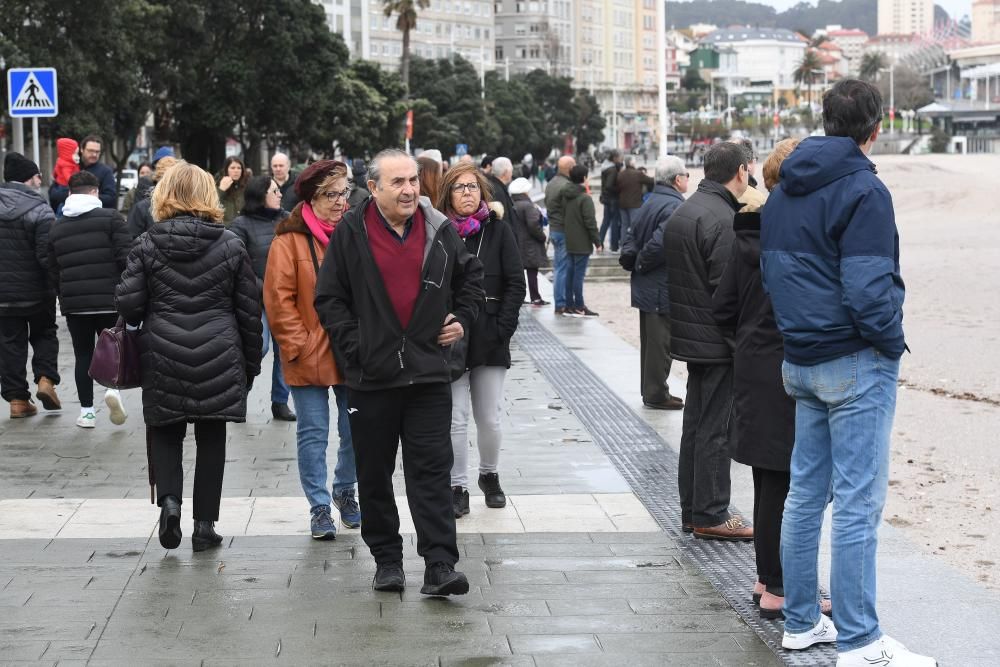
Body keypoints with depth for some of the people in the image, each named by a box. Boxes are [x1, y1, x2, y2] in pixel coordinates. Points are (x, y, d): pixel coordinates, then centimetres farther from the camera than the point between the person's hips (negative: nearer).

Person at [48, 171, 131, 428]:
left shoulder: (57, 227, 11)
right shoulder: (110, 217, -4)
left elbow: (53, 272, 14)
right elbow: (127, 257, -11)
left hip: (73, 303, 3)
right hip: (110, 300, -3)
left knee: (83, 355, 11)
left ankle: (87, 411, 9)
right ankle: (113, 388, -15)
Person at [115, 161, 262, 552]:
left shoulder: (146, 245, -3)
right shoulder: (230, 245, 0)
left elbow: (128, 304, -7)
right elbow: (250, 310, 2)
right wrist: (250, 364, 12)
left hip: (162, 356, 0)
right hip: (219, 357, 1)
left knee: (164, 431, 16)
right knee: (211, 439, 10)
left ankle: (169, 498, -8)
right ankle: (205, 525, 12)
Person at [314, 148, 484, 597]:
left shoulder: (440, 231, 5)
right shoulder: (351, 234, -2)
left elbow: (471, 276, 23)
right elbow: (329, 298, 1)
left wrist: (462, 319, 10)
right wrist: (353, 347, -7)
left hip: (429, 374, 1)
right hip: (371, 375, 0)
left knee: (432, 470, -5)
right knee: (375, 474, 8)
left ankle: (440, 566, -7)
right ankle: (386, 560, 22)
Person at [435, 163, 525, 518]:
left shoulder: (497, 229, 1)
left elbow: (516, 284, 0)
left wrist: (502, 328, -8)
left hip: (490, 338, 1)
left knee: (490, 418, 7)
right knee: (455, 419, -1)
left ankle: (490, 475, 29)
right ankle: (457, 487, 10)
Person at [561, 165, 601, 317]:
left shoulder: (566, 197, 9)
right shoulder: (585, 198, -16)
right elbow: (590, 223, -17)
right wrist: (597, 242, -11)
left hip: (569, 243, 8)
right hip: (582, 244, -8)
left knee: (570, 273, 11)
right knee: (579, 274, -5)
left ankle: (569, 306, 15)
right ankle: (579, 307, -2)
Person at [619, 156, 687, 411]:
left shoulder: (650, 203, 13)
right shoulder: (674, 206, -19)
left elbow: (631, 234, 16)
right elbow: (659, 242, -29)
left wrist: (629, 258, 5)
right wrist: (640, 263, -14)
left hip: (646, 286, 10)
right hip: (663, 287, -10)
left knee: (650, 340, 17)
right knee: (661, 341, -2)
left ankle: (650, 389, 26)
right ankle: (656, 394, 4)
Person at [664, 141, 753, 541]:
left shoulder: (682, 212, 13)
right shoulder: (722, 219, -18)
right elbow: (727, 287, -21)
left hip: (689, 336, 10)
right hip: (716, 340, -10)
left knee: (696, 422, 16)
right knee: (716, 427, -3)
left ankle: (692, 509, 23)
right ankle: (710, 514, 2)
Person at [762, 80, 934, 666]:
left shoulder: (783, 194, 11)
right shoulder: (863, 191, -15)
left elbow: (773, 274, 14)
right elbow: (868, 290, -20)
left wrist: (801, 331, 14)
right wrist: (892, 343, -7)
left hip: (801, 363, 8)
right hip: (856, 364, -8)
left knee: (805, 493, 14)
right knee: (858, 503, -5)